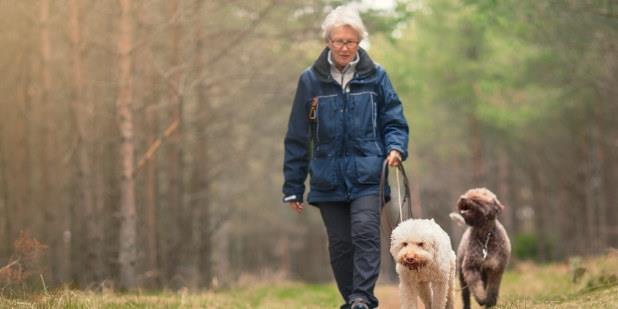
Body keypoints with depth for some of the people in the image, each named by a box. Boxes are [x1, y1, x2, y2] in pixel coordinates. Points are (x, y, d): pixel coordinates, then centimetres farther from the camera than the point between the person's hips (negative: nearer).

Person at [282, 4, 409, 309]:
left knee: (365, 232, -18)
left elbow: (393, 120, 10)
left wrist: (396, 147, -13)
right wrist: (293, 186, 6)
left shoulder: (375, 77, 3)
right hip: (328, 178, 1)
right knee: (340, 244, 4)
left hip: (367, 176, -1)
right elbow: (297, 137, 7)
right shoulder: (310, 80, 3)